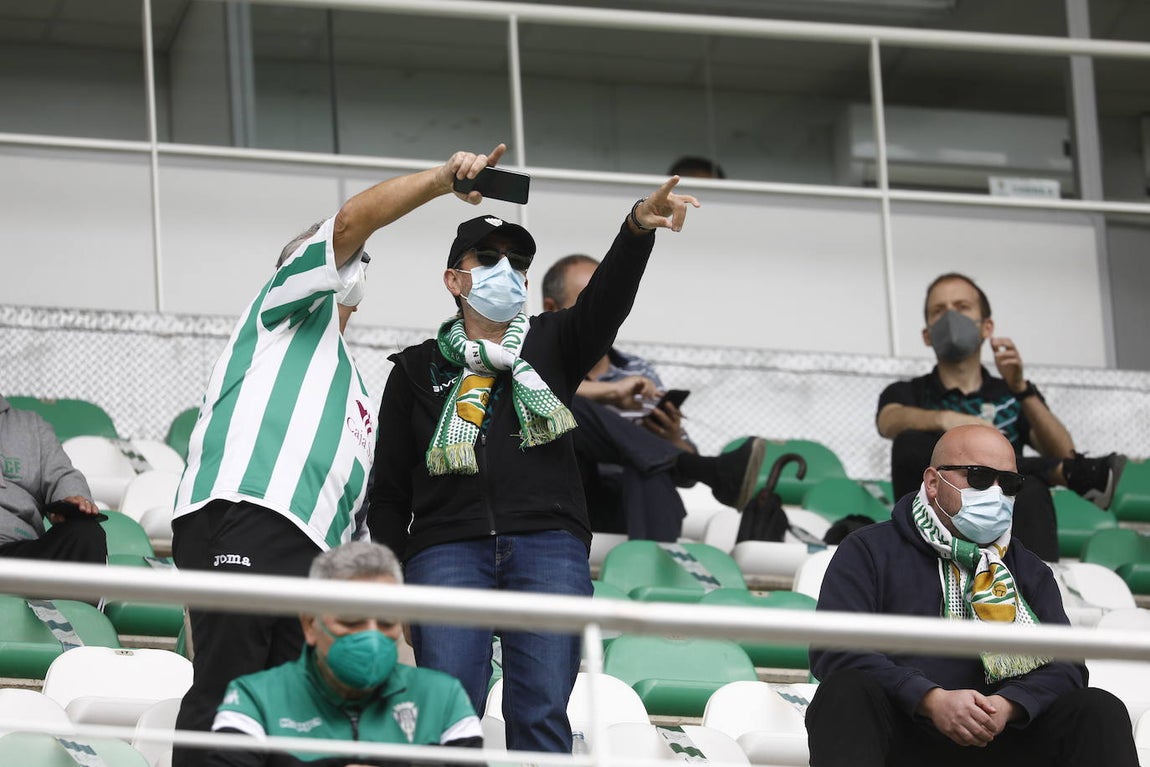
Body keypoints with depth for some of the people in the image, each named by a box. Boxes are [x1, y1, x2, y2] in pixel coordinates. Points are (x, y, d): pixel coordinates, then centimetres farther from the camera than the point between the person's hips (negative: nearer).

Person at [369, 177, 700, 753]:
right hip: (447, 547, 0)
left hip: (548, 540, 0)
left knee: (541, 716, -10)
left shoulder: (552, 344, 19)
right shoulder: (418, 370, 18)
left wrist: (637, 228, -22)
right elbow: (389, 491, 17)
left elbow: (608, 299, -1)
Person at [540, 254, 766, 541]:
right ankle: (713, 472, -31)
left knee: (647, 464, -33)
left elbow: (684, 476, 17)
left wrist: (674, 441, -7)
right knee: (563, 410, -28)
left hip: (627, 506, 2)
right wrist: (609, 392, -20)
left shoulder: (639, 372, 21)